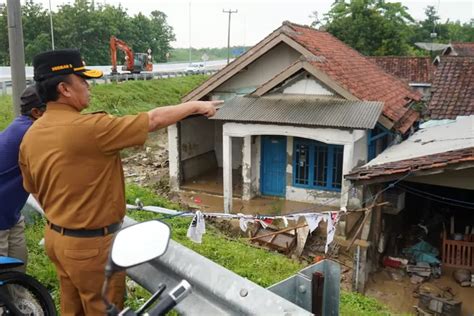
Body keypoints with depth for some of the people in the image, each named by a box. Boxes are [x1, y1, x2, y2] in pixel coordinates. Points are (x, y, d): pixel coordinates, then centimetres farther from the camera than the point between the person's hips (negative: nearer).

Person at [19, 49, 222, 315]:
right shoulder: (89, 128, -26)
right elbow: (154, 120, -18)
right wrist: (196, 106, -4)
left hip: (56, 236, 8)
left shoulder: (31, 136, -1)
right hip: (91, 244, -8)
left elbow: (34, 189, 12)